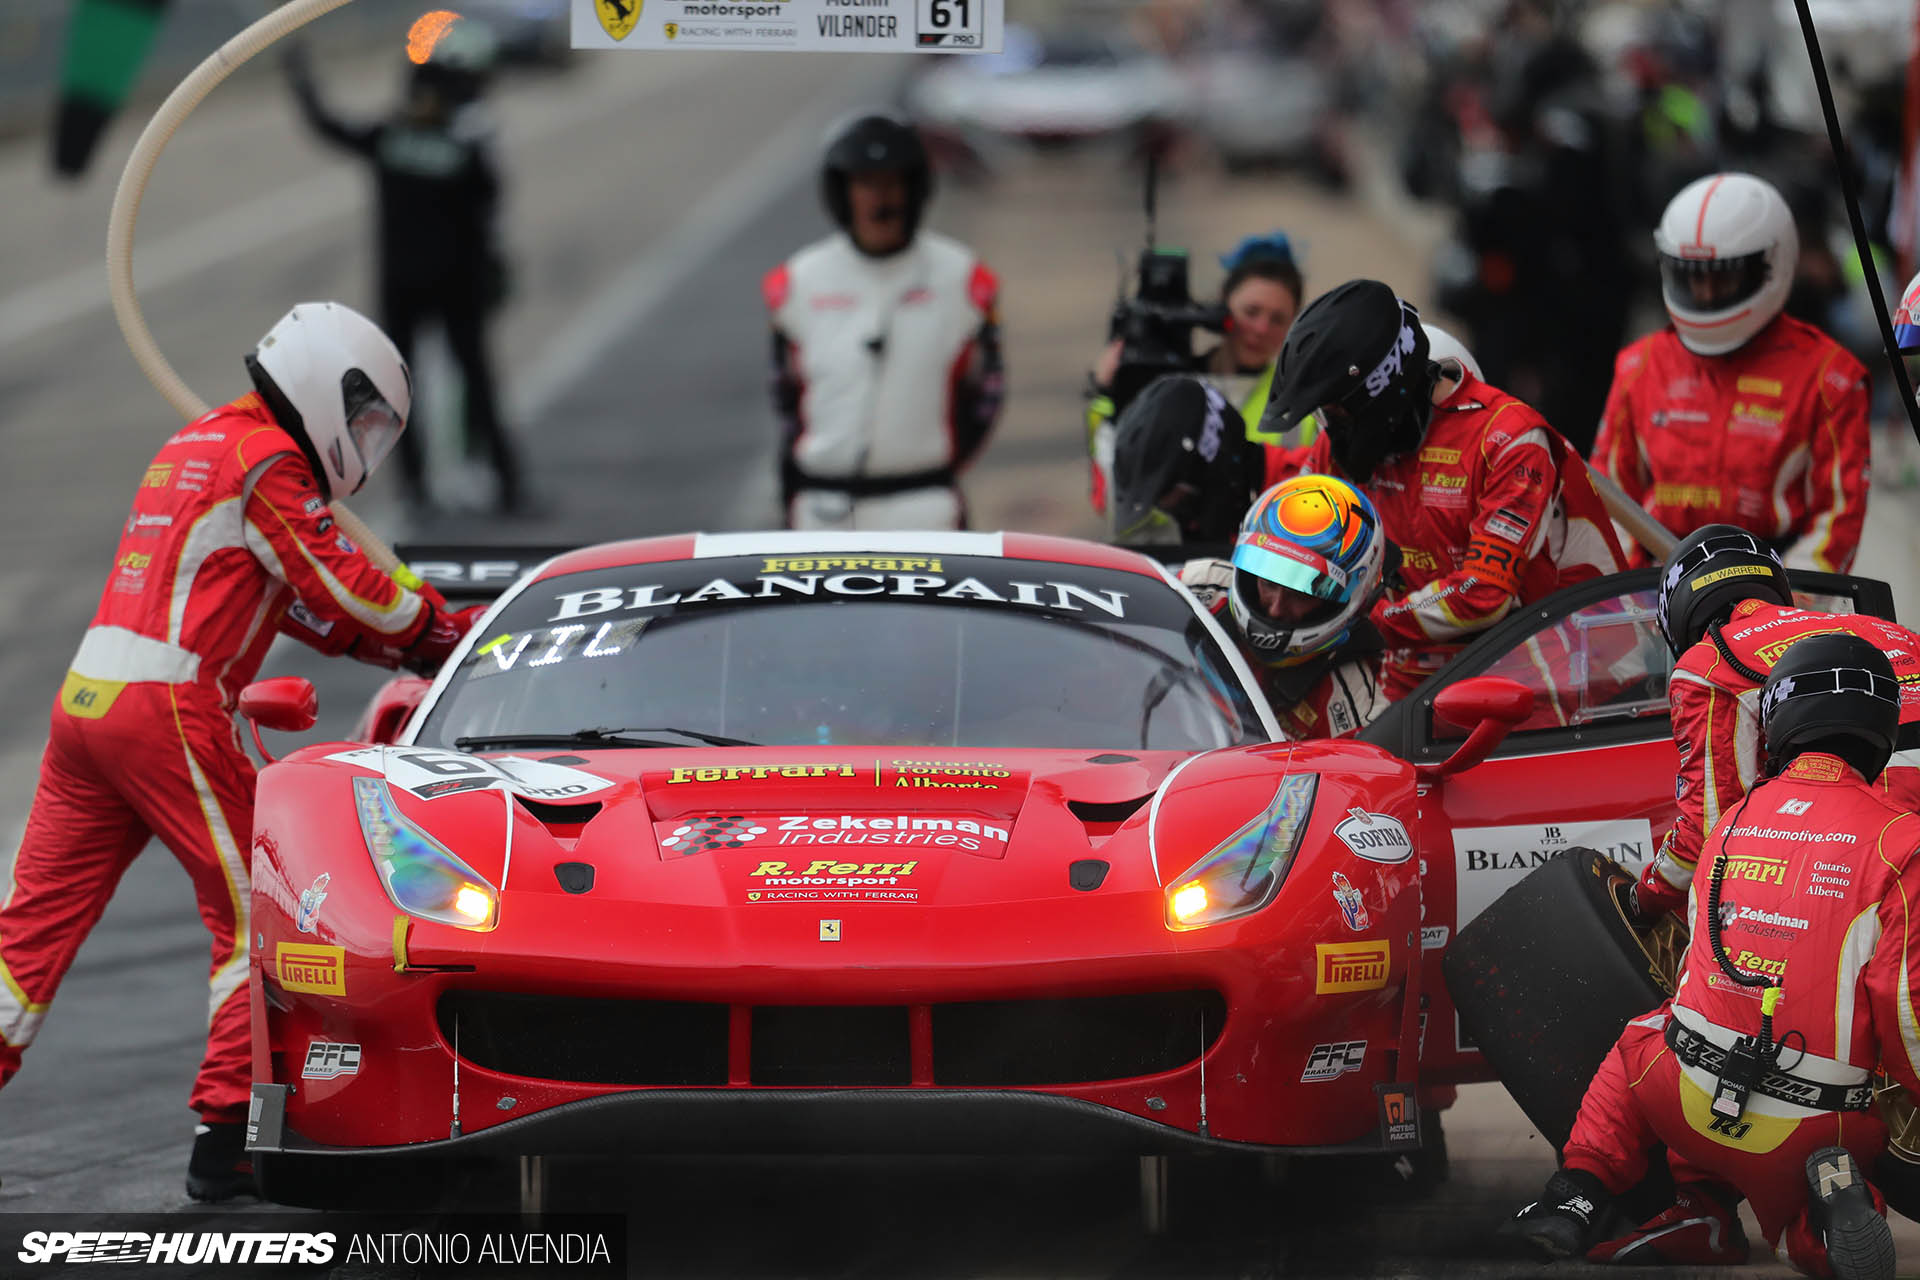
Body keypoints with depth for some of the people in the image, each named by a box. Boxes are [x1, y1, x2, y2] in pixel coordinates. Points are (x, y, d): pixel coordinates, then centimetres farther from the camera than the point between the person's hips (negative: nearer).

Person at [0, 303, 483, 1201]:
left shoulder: (194, 447, 26)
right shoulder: (265, 460, -4)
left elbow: (304, 605, 27)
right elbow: (343, 590, -6)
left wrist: (409, 644, 21)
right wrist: (440, 630, 11)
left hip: (86, 694, 9)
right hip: (168, 707, -9)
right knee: (255, 917, -1)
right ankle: (226, 1136, -4)